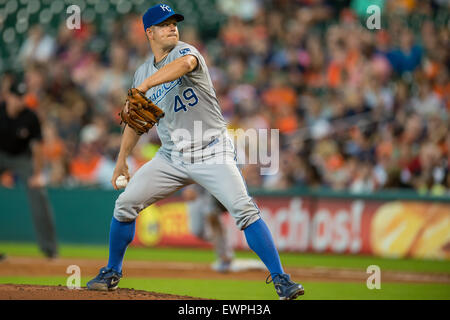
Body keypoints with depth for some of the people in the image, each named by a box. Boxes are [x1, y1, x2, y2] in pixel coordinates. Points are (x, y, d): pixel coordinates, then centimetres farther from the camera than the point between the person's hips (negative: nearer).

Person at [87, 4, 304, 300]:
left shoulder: (185, 51, -10)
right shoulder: (143, 72, 8)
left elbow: (185, 63, -38)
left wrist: (144, 86, -48)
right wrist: (122, 159, 19)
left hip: (212, 154, -5)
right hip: (172, 157, 5)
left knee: (244, 209, -21)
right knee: (125, 204, 1)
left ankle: (281, 280, -18)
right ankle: (112, 273, 21)